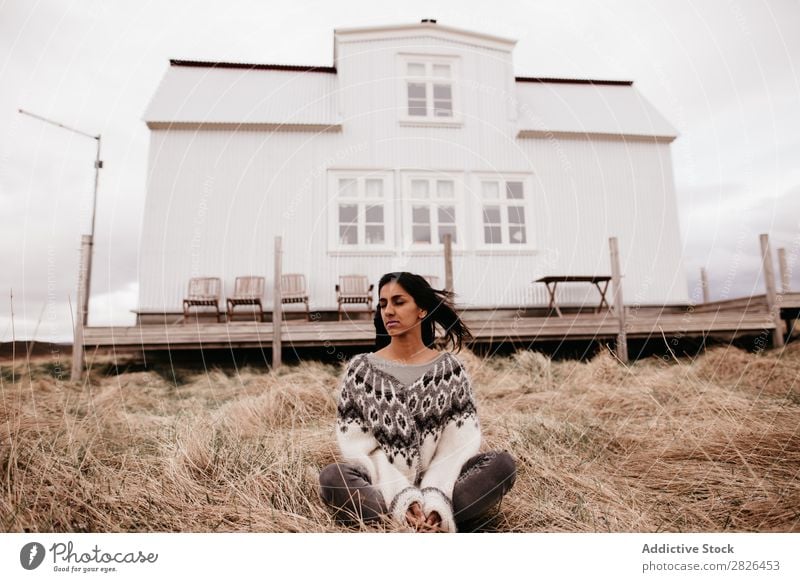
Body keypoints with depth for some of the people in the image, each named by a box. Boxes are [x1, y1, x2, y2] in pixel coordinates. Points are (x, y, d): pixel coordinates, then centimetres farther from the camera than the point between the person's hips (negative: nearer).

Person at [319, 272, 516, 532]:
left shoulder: (449, 368, 2)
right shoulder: (361, 369, 1)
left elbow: (459, 442, -4)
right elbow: (358, 446, -5)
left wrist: (435, 500, -19)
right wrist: (402, 498, -17)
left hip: (437, 484, 1)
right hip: (381, 487, 0)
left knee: (503, 464, -21)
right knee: (332, 478, -30)